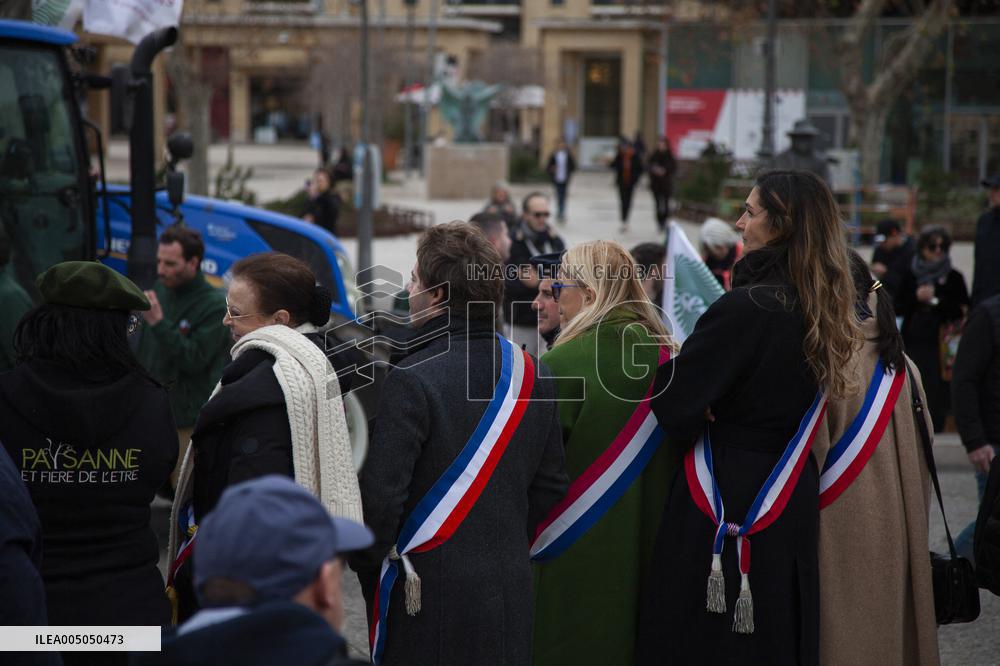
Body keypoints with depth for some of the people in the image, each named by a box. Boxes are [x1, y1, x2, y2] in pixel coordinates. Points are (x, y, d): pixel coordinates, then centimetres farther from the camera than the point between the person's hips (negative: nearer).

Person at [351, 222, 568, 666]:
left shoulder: (411, 382, -17)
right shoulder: (532, 375, 4)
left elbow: (379, 494, -18)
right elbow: (551, 485, 10)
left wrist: (367, 566, -2)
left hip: (426, 596, -6)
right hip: (511, 592, 6)